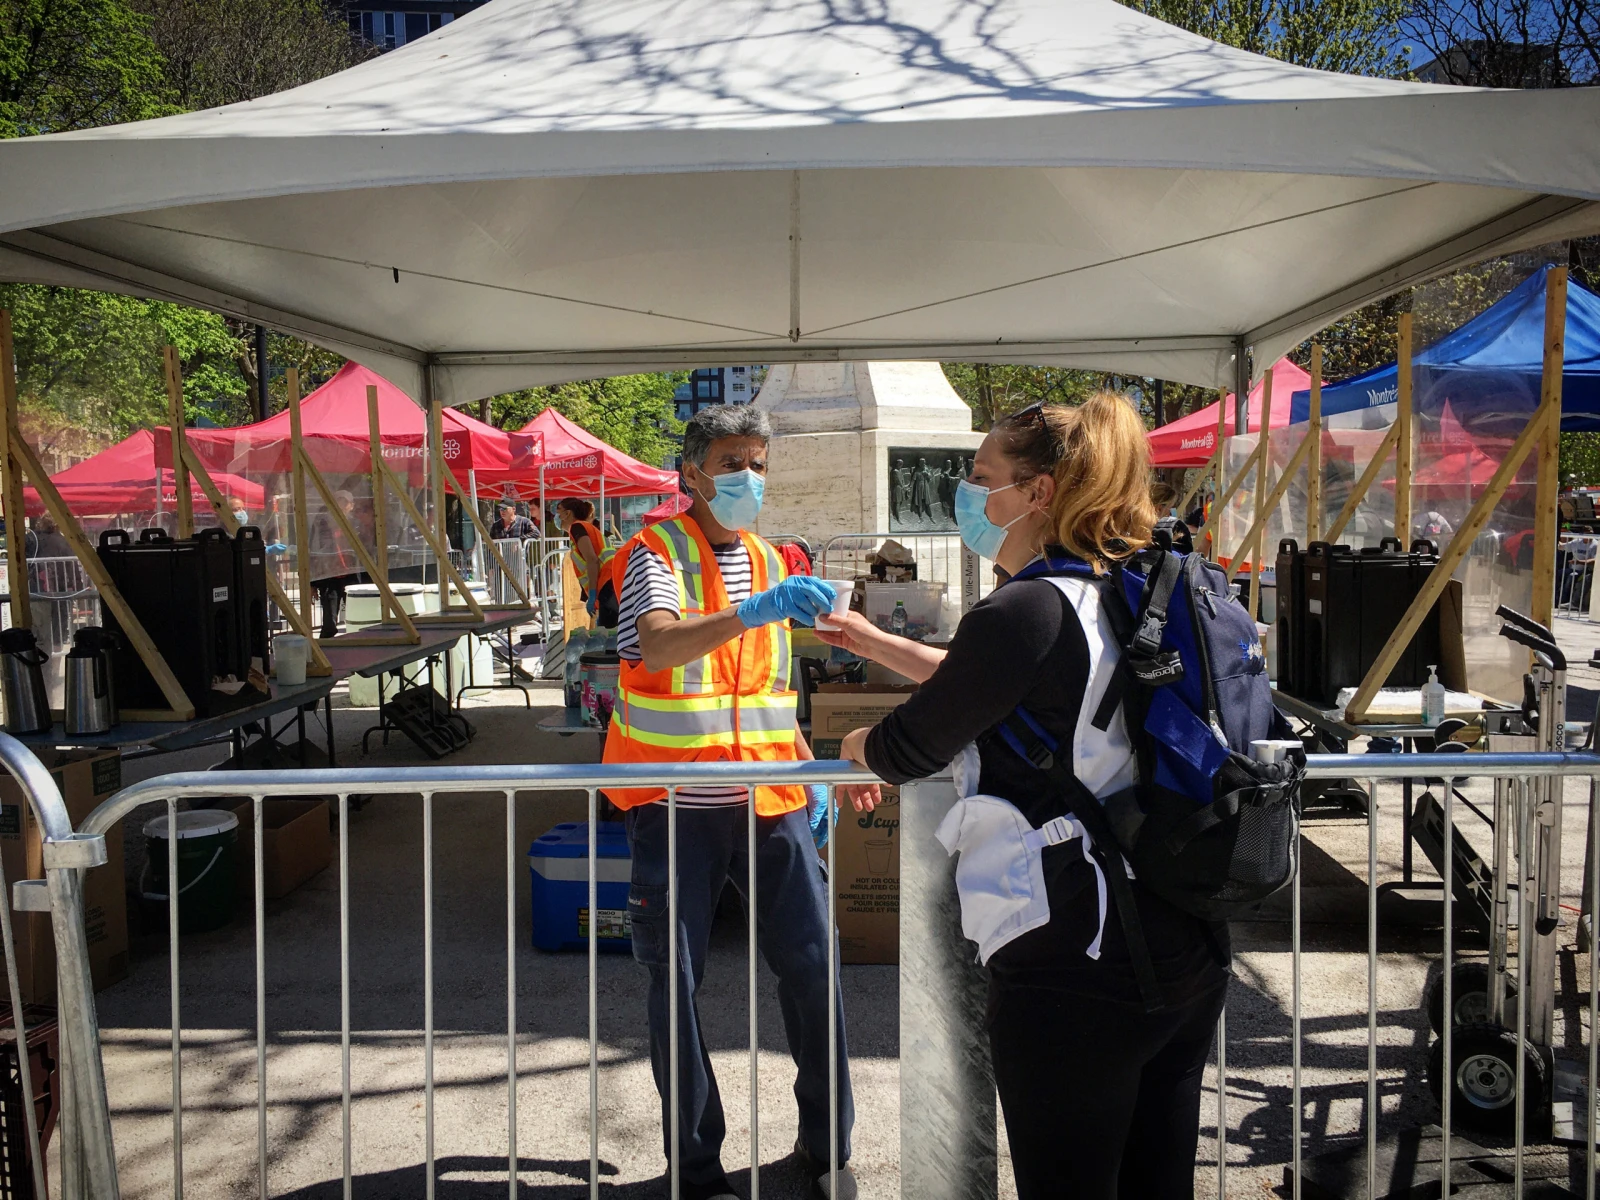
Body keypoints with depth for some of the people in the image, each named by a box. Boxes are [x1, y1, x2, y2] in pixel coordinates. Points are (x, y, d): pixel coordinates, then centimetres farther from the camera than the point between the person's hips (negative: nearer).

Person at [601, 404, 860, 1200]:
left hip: (767, 801, 5)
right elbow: (656, 647, -28)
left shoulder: (767, 559, 12)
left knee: (814, 965, 5)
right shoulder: (658, 552, -7)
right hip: (677, 804, -4)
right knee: (675, 984, 4)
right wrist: (753, 611, -42)